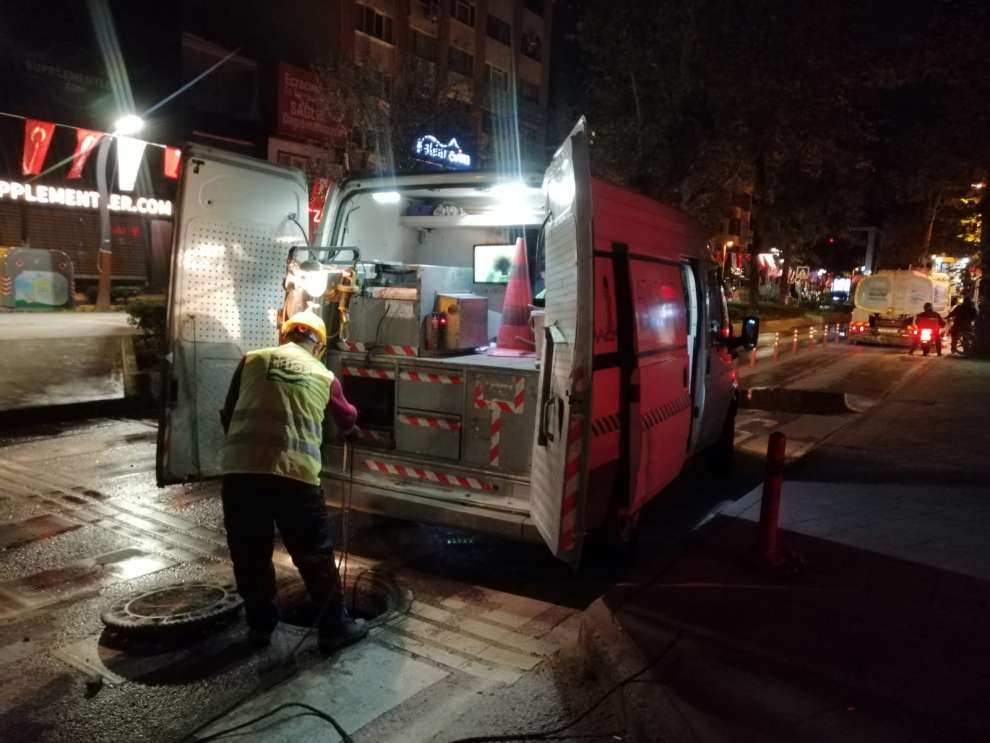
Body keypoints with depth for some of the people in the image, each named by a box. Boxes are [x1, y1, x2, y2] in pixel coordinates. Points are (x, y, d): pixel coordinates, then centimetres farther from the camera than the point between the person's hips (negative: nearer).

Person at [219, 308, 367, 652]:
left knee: (250, 555, 18)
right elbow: (348, 420, 33)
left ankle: (260, 625, 32)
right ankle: (335, 627, 23)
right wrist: (350, 431, 56)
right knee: (315, 556, 12)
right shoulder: (324, 376, 15)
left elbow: (227, 415, 18)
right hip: (295, 473, -1)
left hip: (239, 470, 2)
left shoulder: (252, 360, 14)